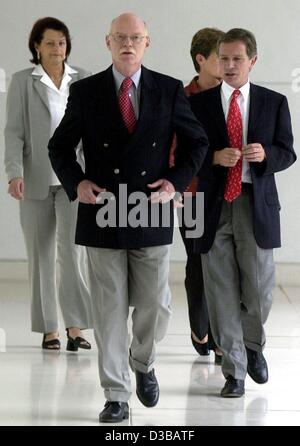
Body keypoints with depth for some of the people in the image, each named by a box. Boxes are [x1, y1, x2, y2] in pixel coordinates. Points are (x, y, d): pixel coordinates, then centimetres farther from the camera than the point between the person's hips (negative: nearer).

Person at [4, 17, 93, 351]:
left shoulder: (84, 80, 7)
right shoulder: (22, 82, 3)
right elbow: (14, 132, -2)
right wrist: (15, 173, -14)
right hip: (37, 179, 0)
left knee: (72, 250, -11)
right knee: (41, 256, 5)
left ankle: (75, 327, -7)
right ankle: (48, 328, 14)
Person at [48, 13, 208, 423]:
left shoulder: (169, 90, 3)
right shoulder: (85, 92, 2)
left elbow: (197, 142, 11)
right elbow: (60, 146, 10)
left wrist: (177, 181, -4)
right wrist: (76, 183, -7)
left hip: (151, 215, 1)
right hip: (103, 215, 0)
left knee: (155, 307, 5)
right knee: (109, 311, 2)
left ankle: (143, 364, 35)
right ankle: (116, 396, 11)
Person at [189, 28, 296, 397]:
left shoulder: (274, 103, 7)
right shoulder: (199, 104, 5)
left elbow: (287, 153, 7)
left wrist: (266, 154, -14)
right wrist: (215, 157, -14)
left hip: (256, 204, 0)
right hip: (214, 206, 0)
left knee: (259, 291, 0)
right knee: (222, 294, 1)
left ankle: (253, 345, 31)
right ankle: (234, 372, 11)